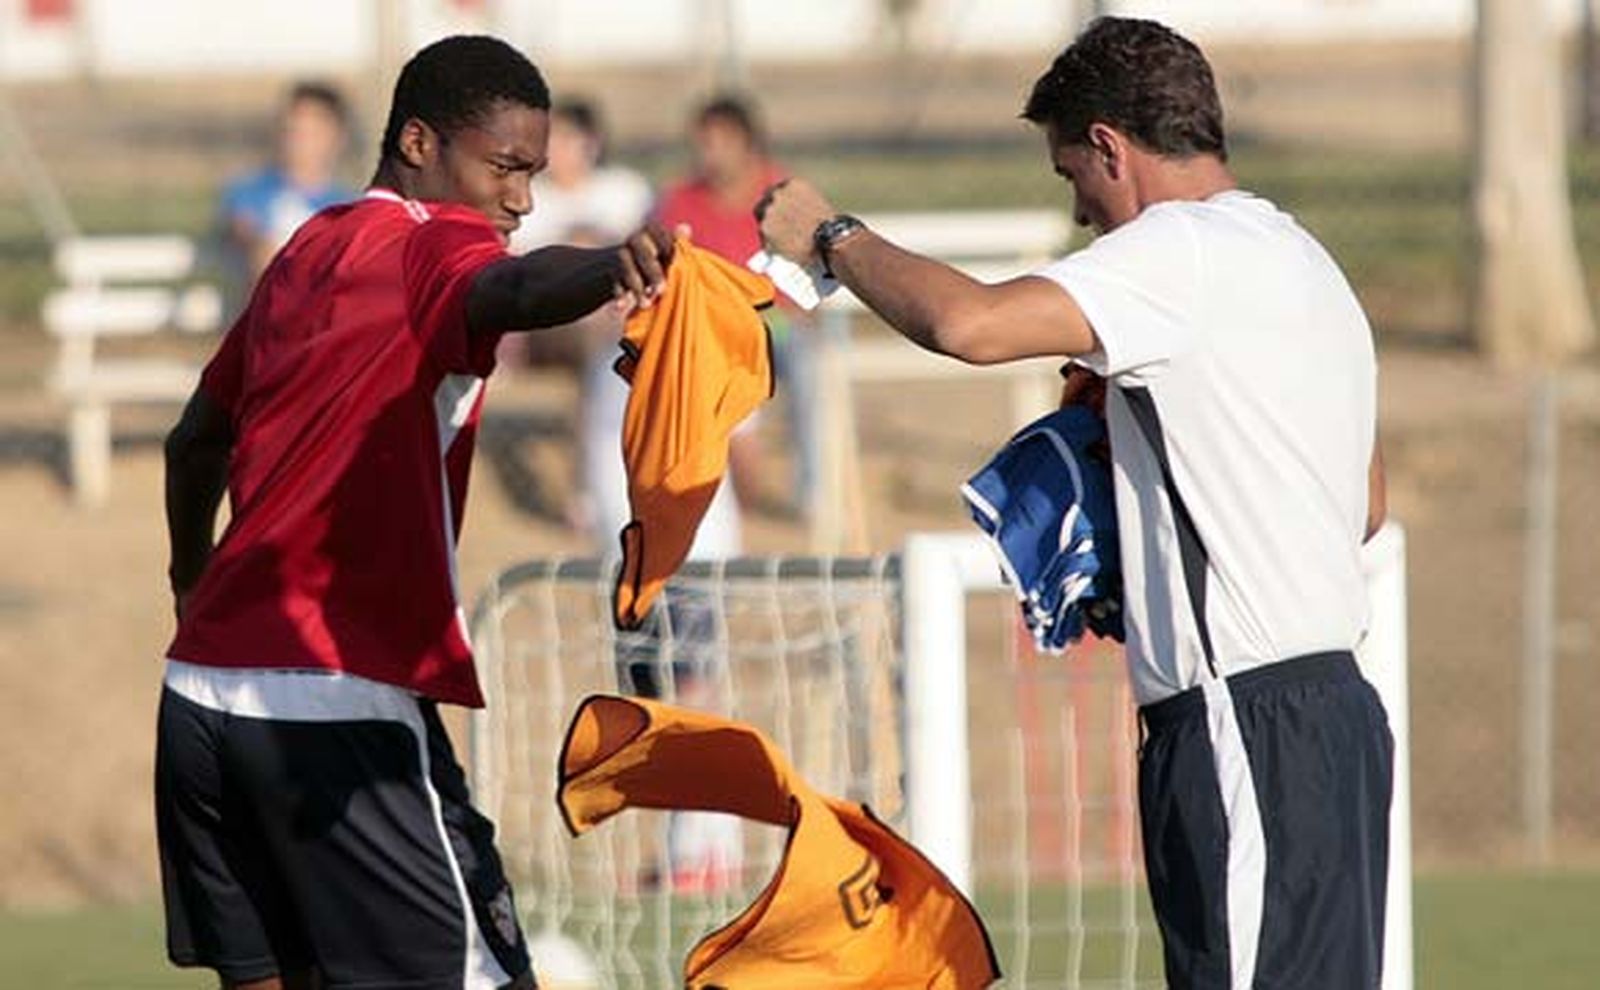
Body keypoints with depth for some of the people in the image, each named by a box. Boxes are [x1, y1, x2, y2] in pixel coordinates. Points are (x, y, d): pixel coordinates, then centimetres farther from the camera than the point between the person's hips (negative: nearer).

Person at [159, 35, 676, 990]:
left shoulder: (305, 256, 18)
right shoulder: (429, 245, -6)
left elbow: (198, 438, 33)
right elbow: (514, 289, -32)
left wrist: (193, 575, 51)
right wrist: (610, 265, -54)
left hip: (204, 687, 9)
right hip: (341, 704, -9)